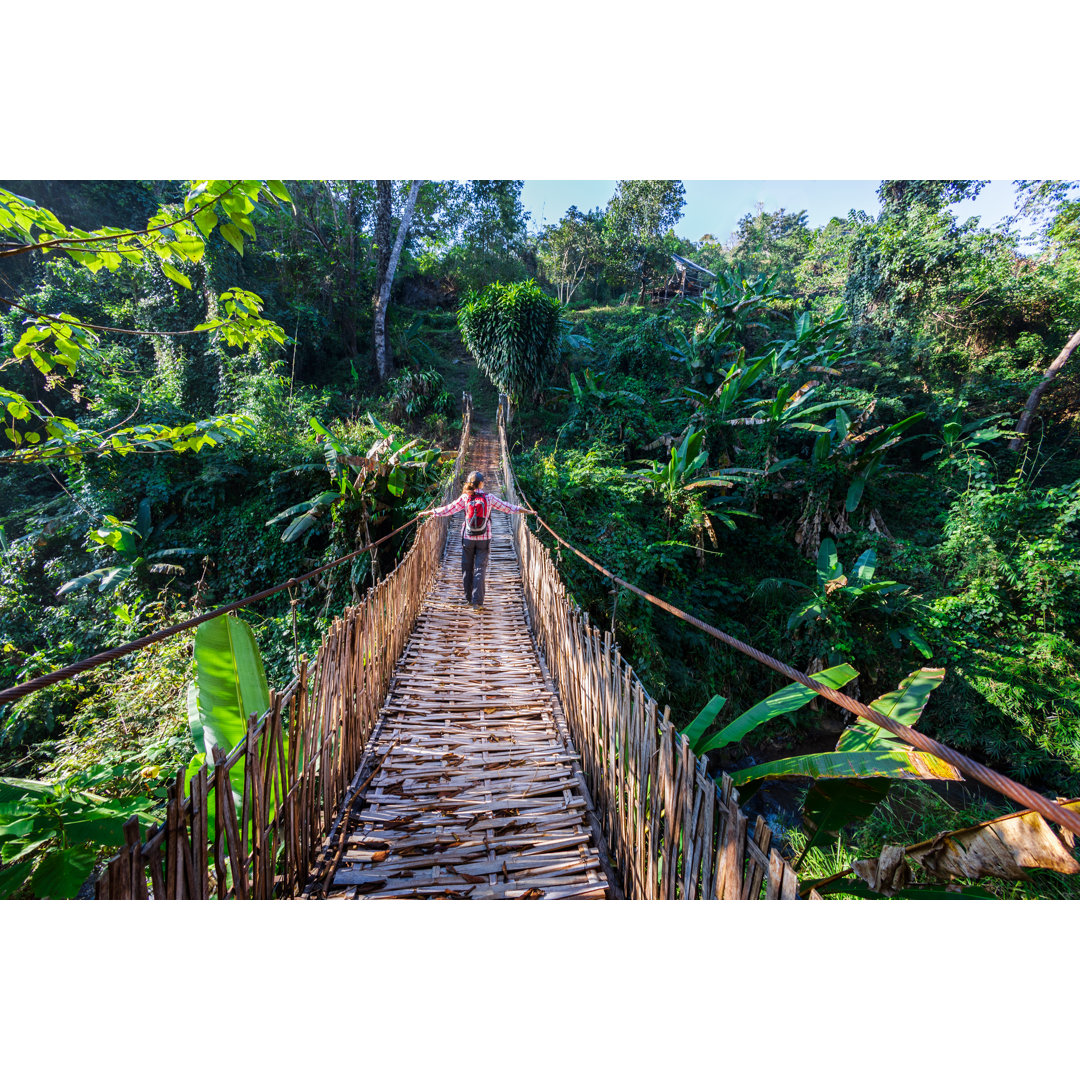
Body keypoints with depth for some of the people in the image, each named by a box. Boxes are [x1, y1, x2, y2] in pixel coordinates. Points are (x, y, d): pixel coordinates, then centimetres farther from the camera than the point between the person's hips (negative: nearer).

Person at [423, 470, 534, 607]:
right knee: (480, 568, 2)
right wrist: (528, 511, 11)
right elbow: (507, 507, 1)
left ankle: (469, 598, 22)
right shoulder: (489, 497, -4)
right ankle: (477, 600, -2)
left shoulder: (465, 497, -4)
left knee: (467, 568, 13)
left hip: (468, 538, 1)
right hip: (484, 539, -1)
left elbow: (448, 509, -2)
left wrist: (430, 512, 10)